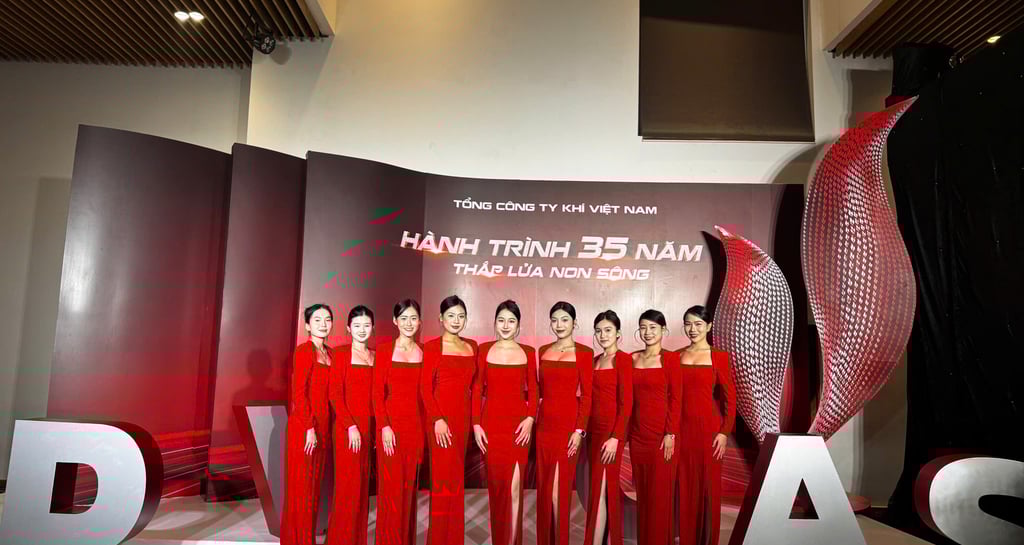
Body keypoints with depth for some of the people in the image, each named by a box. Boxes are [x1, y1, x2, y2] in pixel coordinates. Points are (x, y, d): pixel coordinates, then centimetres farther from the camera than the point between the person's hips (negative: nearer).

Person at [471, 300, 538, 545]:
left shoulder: (528, 352, 4)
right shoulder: (484, 350, 3)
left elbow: (533, 390, 5)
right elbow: (477, 390, 2)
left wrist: (530, 418, -9)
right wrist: (476, 424, -4)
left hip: (519, 423, 0)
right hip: (491, 423, 0)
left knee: (514, 486, -1)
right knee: (496, 484, 8)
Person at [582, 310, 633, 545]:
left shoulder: (623, 359, -10)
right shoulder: (596, 360, 13)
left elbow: (627, 403, -14)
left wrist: (615, 437, -19)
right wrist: (586, 430, 7)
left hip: (611, 430, -8)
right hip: (595, 429, 8)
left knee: (599, 490, -4)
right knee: (609, 489, 14)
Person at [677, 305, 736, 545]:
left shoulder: (718, 357, -3)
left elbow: (730, 398, -3)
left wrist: (724, 432, -10)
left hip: (708, 426, -3)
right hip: (682, 427, 3)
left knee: (708, 485, 6)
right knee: (685, 486, 10)